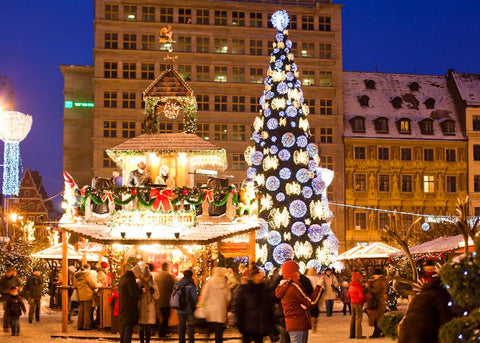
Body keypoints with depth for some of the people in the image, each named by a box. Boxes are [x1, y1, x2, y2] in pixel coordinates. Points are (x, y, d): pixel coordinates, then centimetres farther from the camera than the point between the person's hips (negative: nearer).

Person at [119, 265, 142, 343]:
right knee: (129, 326, -5)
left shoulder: (122, 278, 13)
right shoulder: (130, 279, -18)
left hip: (122, 306, 9)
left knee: (123, 326, 16)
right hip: (129, 307, -9)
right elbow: (133, 292, -22)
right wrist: (142, 290, -7)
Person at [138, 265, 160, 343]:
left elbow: (157, 296, 4)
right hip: (141, 308, 0)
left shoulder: (153, 283, 5)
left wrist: (152, 291, -12)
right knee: (141, 327, 2)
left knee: (149, 327, 0)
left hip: (150, 308, 0)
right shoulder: (139, 283, 3)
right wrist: (142, 291, -15)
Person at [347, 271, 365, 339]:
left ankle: (352, 334, 19)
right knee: (358, 318, -4)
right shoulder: (359, 286, -18)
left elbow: (348, 295, 15)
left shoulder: (351, 286, 7)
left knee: (352, 318, 14)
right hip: (358, 304, -8)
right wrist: (363, 301, -3)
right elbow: (361, 297, -21)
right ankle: (358, 335, -5)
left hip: (352, 303, 8)